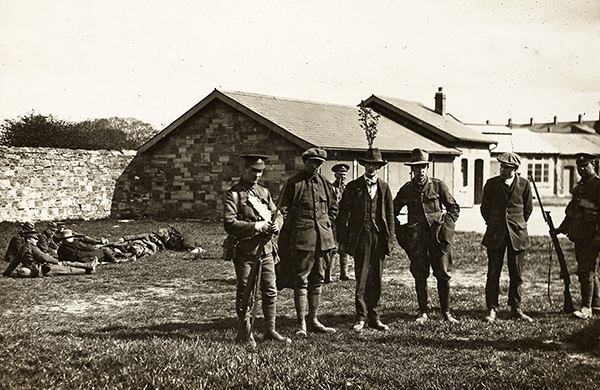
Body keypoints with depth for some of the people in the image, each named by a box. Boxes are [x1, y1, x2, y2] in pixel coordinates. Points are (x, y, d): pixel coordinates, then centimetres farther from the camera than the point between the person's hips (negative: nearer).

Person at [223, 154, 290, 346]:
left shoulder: (264, 192, 15)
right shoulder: (234, 194, -6)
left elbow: (277, 214, 18)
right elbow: (229, 224, -15)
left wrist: (276, 224, -5)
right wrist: (256, 226, -19)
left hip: (265, 249, 6)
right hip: (245, 250, -6)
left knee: (270, 291, 8)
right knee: (244, 292, 3)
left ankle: (271, 330, 19)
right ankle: (245, 333, 14)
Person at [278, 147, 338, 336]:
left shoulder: (324, 183, 12)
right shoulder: (293, 183, -2)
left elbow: (333, 207, 25)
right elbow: (283, 210, -3)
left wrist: (327, 224, 11)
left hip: (323, 238, 6)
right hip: (302, 238, -5)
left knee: (317, 280, 11)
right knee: (301, 280, -4)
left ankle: (313, 320, 20)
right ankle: (301, 324, 0)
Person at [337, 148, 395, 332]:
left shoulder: (384, 187, 13)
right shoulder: (353, 187, 5)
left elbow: (390, 215, 14)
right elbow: (343, 214, 4)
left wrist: (390, 239, 6)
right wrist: (343, 240, -1)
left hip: (379, 238, 3)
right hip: (360, 237, -2)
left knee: (376, 280, 6)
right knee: (361, 279, -4)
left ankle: (374, 318, 13)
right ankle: (361, 318, 5)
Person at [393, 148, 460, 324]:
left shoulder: (438, 185, 3)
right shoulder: (406, 190, 6)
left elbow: (454, 208, 10)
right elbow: (392, 212, 15)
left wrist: (446, 226, -1)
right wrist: (401, 231, 4)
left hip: (438, 236, -1)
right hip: (416, 238, 1)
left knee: (443, 275, 0)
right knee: (419, 276, 2)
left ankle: (446, 312, 12)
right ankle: (423, 313, 12)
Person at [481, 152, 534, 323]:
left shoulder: (524, 184, 1)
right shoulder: (491, 184, 1)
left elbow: (528, 208, 13)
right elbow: (485, 208, 11)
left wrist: (519, 225, 13)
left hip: (517, 234, 0)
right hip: (495, 235, 0)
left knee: (517, 274, 6)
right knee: (493, 273, 0)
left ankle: (515, 309, 17)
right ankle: (492, 309, 8)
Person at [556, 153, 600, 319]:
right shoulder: (579, 186, 17)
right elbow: (571, 210, 24)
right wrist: (562, 229, 20)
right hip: (579, 235, 8)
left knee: (585, 270, -10)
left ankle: (587, 308, -4)